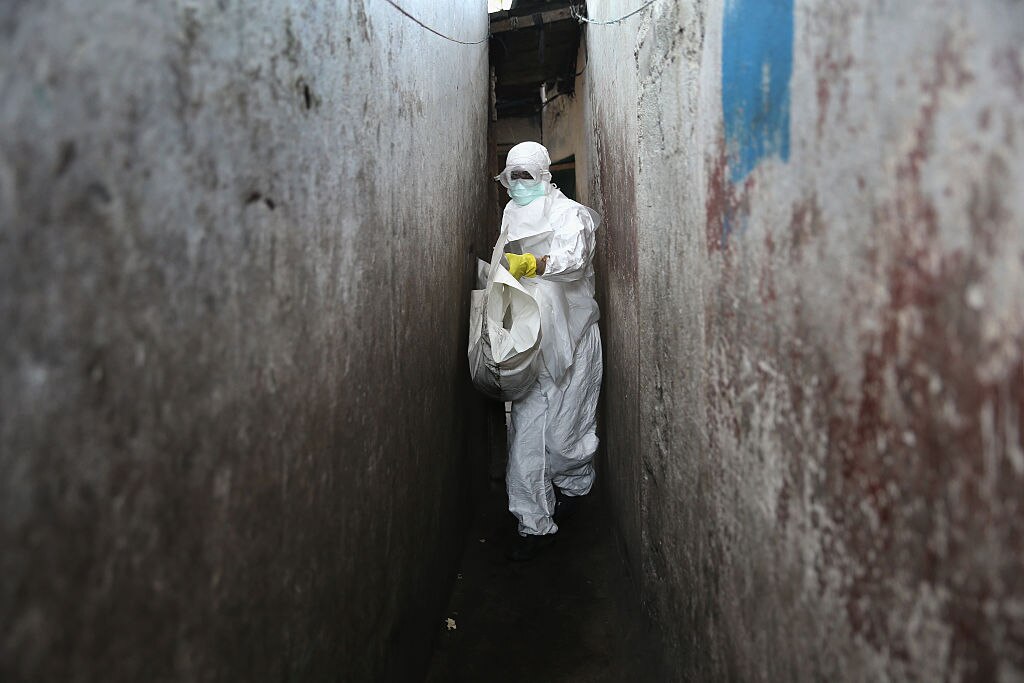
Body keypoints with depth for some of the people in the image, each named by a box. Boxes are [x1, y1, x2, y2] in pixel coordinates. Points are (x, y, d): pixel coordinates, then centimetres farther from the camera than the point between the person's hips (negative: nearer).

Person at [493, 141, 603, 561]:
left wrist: (531, 263, -38)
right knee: (526, 426, 0)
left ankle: (574, 482, 34)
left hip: (569, 333, -5)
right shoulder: (513, 214, 17)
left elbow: (573, 259, -23)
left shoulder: (569, 213, -4)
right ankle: (535, 523, 8)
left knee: (566, 423, 3)